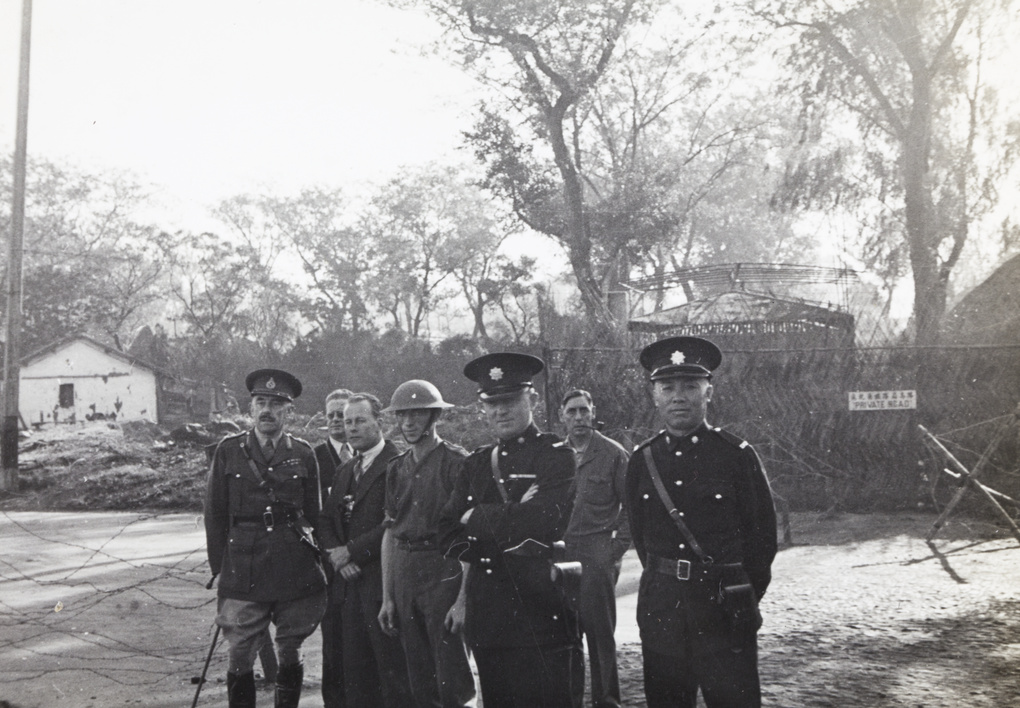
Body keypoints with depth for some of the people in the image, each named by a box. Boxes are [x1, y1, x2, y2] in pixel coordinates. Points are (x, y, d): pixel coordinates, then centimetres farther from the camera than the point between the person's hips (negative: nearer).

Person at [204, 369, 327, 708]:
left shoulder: (303, 454, 6)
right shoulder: (228, 450, 4)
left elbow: (313, 514, 11)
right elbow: (215, 514, 6)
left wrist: (313, 559, 9)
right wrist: (219, 567, 3)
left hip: (296, 572, 1)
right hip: (243, 574, -1)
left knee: (290, 655, 9)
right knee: (240, 657, -1)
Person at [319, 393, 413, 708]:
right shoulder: (345, 469, 19)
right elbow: (327, 520, 18)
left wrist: (351, 551, -12)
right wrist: (335, 554, -1)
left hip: (383, 581, -8)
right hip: (351, 581, 8)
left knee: (393, 668, -5)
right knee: (355, 669, 9)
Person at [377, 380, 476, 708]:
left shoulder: (457, 462, -8)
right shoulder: (397, 468, 13)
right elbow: (390, 533, 16)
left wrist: (464, 598, -17)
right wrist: (387, 598, 13)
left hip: (444, 570, -6)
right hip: (405, 572, 6)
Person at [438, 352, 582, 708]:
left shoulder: (556, 456, -2)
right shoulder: (476, 463, 15)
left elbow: (545, 521, -19)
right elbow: (448, 536, 8)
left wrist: (476, 517, -7)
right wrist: (505, 541, -10)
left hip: (540, 612, -6)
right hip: (486, 610, 6)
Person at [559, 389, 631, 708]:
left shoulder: (613, 454, 1)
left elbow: (630, 507, 2)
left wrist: (617, 550, -5)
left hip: (598, 558, -3)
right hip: (560, 556, 3)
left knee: (600, 634, -1)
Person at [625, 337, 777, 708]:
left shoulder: (737, 455, -5)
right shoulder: (641, 460, 4)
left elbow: (763, 534, 1)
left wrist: (740, 596, 6)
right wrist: (665, 587, 13)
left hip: (724, 613, -3)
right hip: (660, 612, 3)